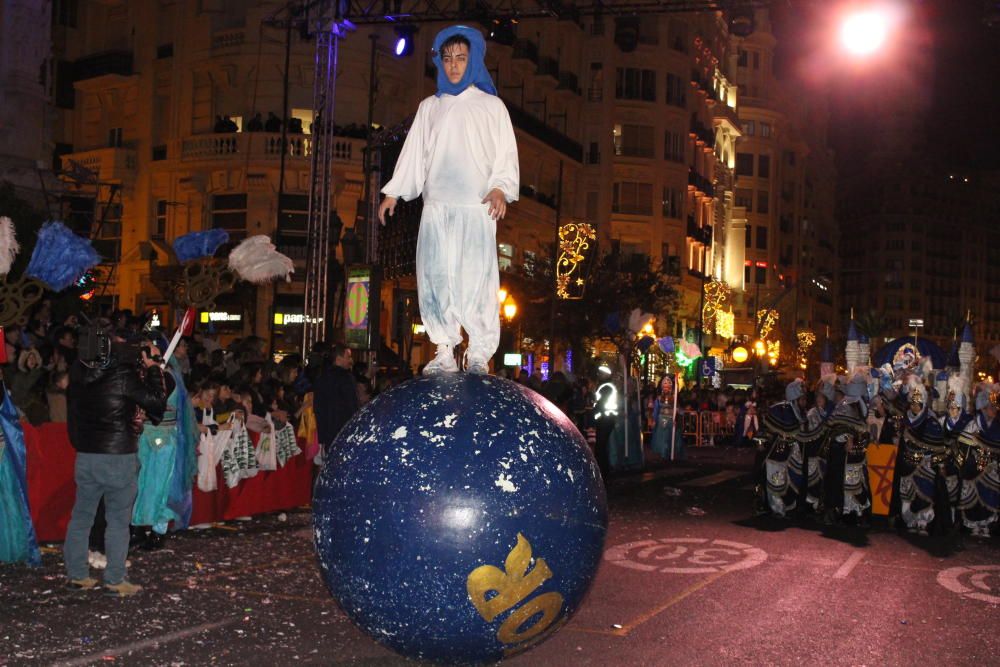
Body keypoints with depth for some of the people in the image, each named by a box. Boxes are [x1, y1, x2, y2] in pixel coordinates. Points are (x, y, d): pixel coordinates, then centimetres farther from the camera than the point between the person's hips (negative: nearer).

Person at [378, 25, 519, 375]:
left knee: (476, 279, -10)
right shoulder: (429, 107, 17)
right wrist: (393, 192, 13)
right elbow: (413, 154, 19)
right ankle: (444, 352, 6)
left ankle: (479, 355, -2)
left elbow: (506, 156, 3)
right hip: (436, 206, 3)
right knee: (435, 277, -2)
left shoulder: (491, 106, 8)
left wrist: (500, 188, -14)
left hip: (477, 208, -3)